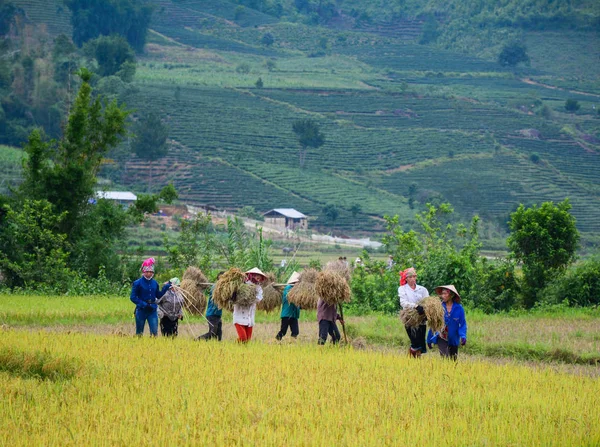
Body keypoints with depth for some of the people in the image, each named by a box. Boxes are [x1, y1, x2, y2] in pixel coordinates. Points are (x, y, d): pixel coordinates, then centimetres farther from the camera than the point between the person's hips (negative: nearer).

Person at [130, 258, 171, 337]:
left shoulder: (154, 283, 6)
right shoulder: (137, 283, -8)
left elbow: (158, 295, 14)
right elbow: (133, 297, -9)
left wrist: (166, 287, 1)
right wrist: (144, 304, -19)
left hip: (152, 310, 3)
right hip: (141, 310, -3)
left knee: (154, 331, -7)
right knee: (139, 332, 6)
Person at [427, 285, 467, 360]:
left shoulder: (459, 308, -9)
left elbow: (463, 324, -2)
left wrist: (463, 336, -19)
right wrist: (429, 339, 7)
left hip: (453, 340, 1)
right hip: (441, 338, -1)